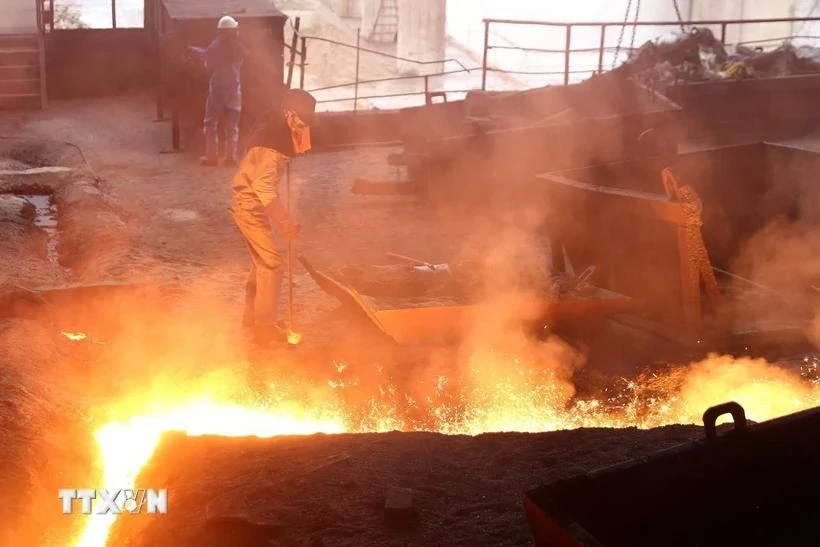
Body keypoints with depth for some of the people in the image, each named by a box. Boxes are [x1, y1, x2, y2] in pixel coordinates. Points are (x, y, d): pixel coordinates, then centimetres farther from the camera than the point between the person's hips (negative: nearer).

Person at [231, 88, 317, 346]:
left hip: (252, 204, 10)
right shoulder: (271, 141, -25)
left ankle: (252, 315, 32)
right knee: (271, 262, -8)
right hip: (250, 206, -10)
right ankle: (265, 327, -5)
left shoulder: (276, 131, 6)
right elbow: (264, 186, -32)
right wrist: (286, 223, -32)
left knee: (262, 260, 20)